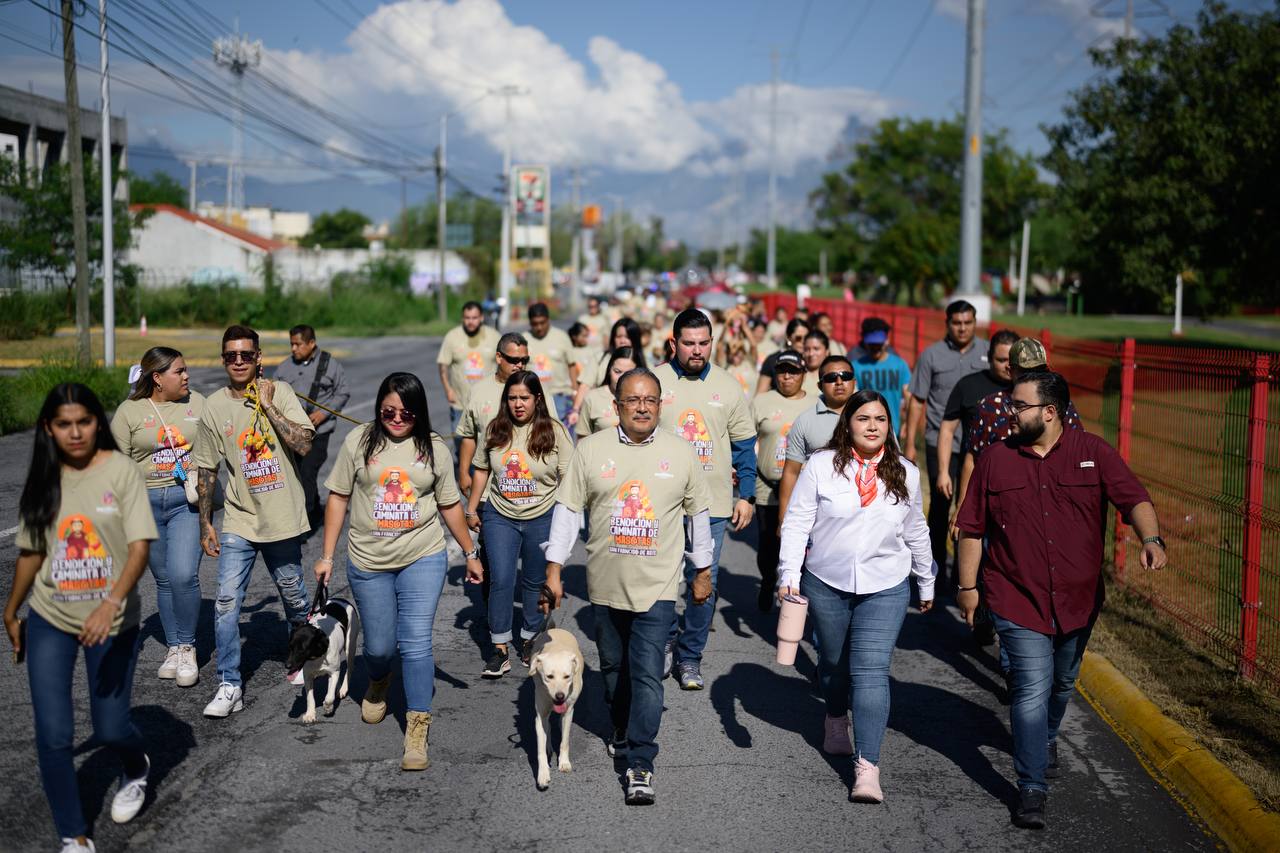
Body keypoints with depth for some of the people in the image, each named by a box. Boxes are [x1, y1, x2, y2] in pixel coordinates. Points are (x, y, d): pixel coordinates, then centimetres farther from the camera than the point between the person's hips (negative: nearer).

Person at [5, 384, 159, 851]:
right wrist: (10, 613, 20)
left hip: (112, 621, -3)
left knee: (110, 728, 5)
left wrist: (111, 604, -31)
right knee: (53, 735, -3)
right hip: (49, 622, 3)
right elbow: (31, 552, 12)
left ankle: (137, 769, 42)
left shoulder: (121, 471, -11)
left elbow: (139, 547, -18)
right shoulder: (44, 480, 1)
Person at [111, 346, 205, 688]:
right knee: (164, 580, 10)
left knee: (184, 575, -15)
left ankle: (186, 647, 2)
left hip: (188, 499, -1)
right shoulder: (129, 412, -1)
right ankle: (173, 648, 23)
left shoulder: (197, 402, 3)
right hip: (146, 502, 1)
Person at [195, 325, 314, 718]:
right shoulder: (214, 406, -1)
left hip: (282, 518, -1)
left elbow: (304, 444, -18)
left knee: (294, 597, 14)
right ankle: (230, 686, 0)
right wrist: (205, 523, 7)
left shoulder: (279, 392, -6)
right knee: (227, 601, -8)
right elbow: (207, 469, 7)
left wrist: (267, 406, -19)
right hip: (239, 522, 1)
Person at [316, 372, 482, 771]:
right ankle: (378, 683, 46)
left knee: (416, 643, -9)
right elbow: (339, 498, 2)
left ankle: (418, 730, -1)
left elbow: (450, 505, 10)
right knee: (378, 645, 10)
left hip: (422, 560, -1)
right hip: (368, 562, 1)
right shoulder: (360, 440, -2)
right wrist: (327, 556, 0)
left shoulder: (434, 448, 1)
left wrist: (471, 553, 12)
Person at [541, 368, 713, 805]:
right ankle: (623, 730, 41)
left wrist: (703, 571, 13)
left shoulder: (681, 454, 0)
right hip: (604, 584, 2)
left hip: (657, 587, -2)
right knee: (613, 666, 17)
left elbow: (699, 514, 9)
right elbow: (567, 511, 1)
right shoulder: (591, 450, -1)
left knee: (646, 673, -9)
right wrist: (554, 571, -1)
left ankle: (640, 762, -4)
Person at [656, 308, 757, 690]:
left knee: (703, 583, 2)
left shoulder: (728, 387, 4)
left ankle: (690, 656, 16)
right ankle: (665, 640, 30)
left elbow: (744, 446, 9)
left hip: (712, 504, 1)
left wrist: (747, 496, 6)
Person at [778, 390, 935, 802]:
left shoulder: (905, 474, 4)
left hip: (886, 587, 0)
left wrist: (926, 582, 22)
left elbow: (916, 532, 15)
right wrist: (789, 574, -14)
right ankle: (836, 721, 48)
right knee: (833, 661, 17)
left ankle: (867, 767, -13)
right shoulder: (821, 465, -5)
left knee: (870, 670, -11)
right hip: (826, 583, 0)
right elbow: (797, 522, -5)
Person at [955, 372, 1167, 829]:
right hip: (1018, 599, -2)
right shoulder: (995, 458, -2)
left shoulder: (1093, 452, -3)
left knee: (1062, 683, 22)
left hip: (1077, 598, 2)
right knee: (1032, 690, -10)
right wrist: (968, 585, 3)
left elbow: (1135, 498, -11)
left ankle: (1046, 740, 51)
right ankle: (1032, 788, -3)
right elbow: (972, 527, 3)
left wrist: (1150, 539, -30)